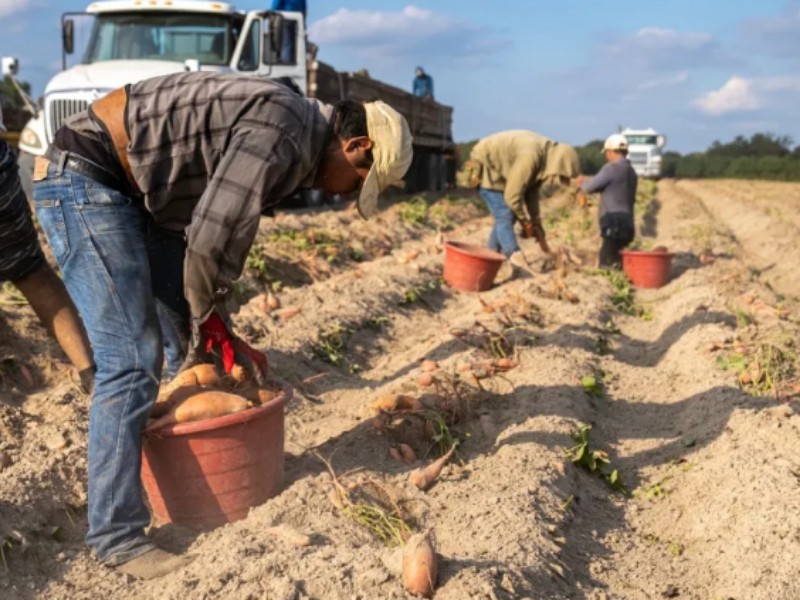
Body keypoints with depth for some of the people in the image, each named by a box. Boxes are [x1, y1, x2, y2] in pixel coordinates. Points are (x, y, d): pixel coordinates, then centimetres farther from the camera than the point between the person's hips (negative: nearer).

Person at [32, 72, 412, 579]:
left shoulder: (294, 138, 11)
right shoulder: (283, 130, -21)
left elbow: (228, 234, 14)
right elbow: (210, 237, -25)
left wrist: (219, 327, 9)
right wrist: (209, 325, -7)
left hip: (126, 187, 10)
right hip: (84, 180, -10)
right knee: (131, 360, -13)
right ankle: (117, 537, -7)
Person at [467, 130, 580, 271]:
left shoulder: (547, 152, -5)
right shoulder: (530, 157, -33)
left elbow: (532, 191, 5)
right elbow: (512, 195, -27)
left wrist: (536, 223, 5)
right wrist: (526, 222, -13)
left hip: (499, 171, 9)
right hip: (486, 166, -9)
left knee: (506, 217, 9)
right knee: (505, 217, -19)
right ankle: (516, 258, -26)